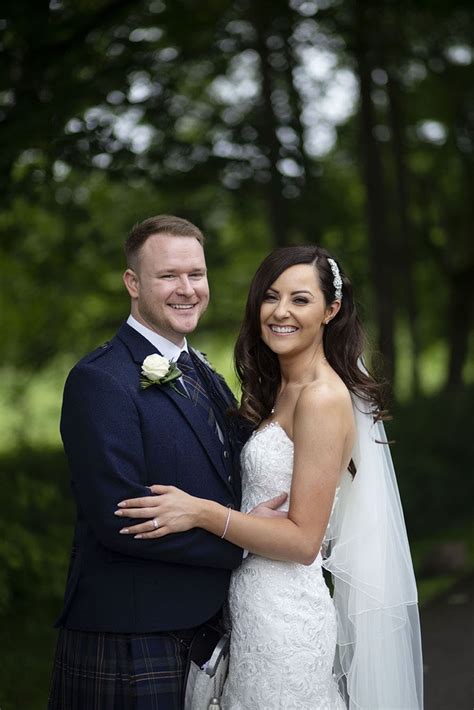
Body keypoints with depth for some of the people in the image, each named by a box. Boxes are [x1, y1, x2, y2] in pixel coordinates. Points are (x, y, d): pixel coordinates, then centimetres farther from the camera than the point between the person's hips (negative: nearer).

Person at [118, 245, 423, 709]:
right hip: (253, 609, 9)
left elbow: (303, 539, -19)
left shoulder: (323, 398, -16)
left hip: (285, 616, -9)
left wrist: (201, 512, -25)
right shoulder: (277, 391, 12)